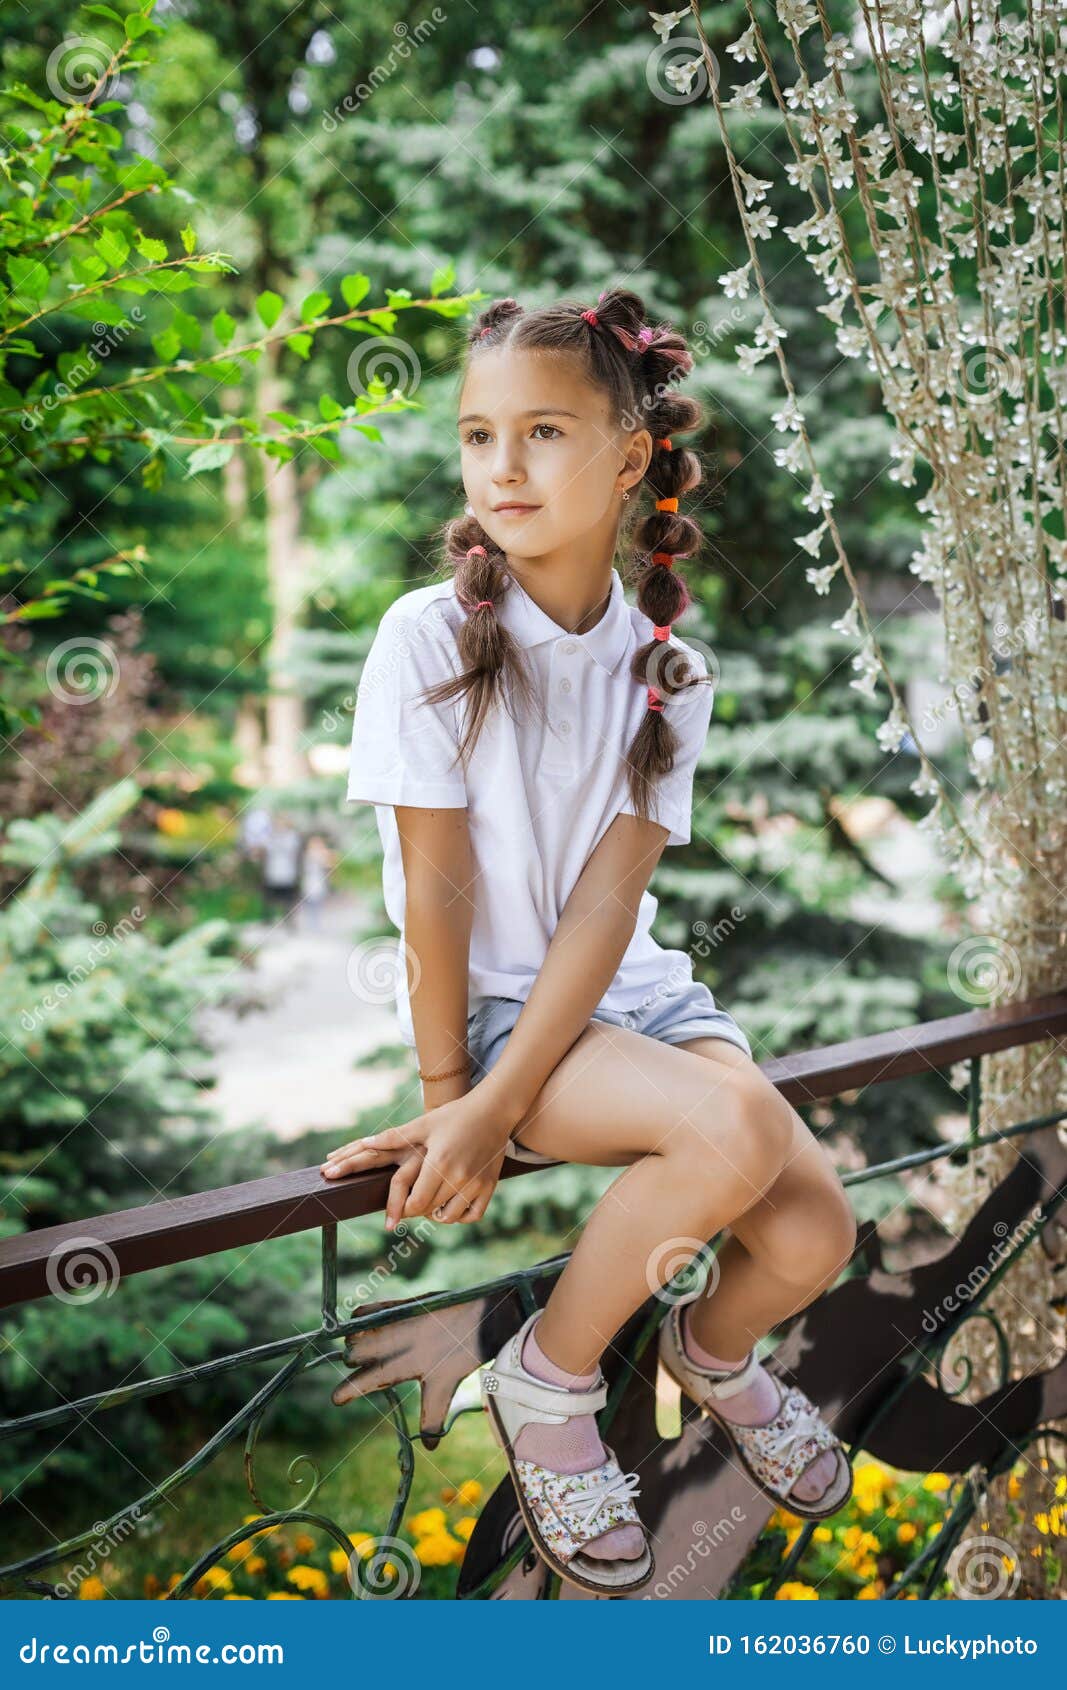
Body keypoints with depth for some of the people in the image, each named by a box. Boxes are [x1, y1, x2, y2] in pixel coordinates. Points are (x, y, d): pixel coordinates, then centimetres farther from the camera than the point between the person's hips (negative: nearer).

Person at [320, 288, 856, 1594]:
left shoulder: (667, 669, -2)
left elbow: (608, 903, -11)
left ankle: (713, 1349, 23)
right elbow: (435, 886, -11)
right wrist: (447, 1088, -11)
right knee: (735, 1129, -29)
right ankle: (548, 1382, -4)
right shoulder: (431, 637, -11)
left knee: (812, 1233, -14)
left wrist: (495, 1108, -20)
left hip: (624, 991, 4)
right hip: (482, 1001, -4)